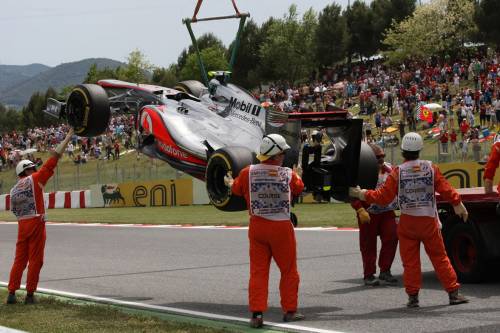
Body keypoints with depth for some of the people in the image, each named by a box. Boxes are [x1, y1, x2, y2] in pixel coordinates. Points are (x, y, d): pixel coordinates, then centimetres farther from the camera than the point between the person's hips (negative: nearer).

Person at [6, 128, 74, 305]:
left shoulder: (14, 190, 12)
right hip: (36, 222, -5)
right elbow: (54, 158, -5)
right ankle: (30, 295, 1)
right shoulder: (35, 179, -3)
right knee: (35, 260, 0)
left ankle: (12, 293, 7)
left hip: (22, 224, 5)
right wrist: (67, 138, -3)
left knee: (19, 260, 11)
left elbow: (14, 210, 12)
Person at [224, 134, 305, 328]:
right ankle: (289, 311, 19)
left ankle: (257, 314, 1)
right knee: (289, 271, 13)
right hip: (281, 228, -2)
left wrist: (229, 182, 39)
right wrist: (297, 175, 38)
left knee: (258, 271, 7)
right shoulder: (289, 175, -7)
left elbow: (237, 189, 15)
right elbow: (299, 189, 15)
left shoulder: (248, 173, -5)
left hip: (257, 226, 2)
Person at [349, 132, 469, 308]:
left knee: (410, 261, 6)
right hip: (429, 221, 1)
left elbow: (384, 196, -8)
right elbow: (445, 189, -1)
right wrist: (458, 204, 13)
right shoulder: (431, 168, -4)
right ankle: (453, 293, 9)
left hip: (407, 222, -1)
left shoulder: (397, 172, -8)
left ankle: (413, 296, 5)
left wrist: (362, 194, 3)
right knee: (439, 257, 8)